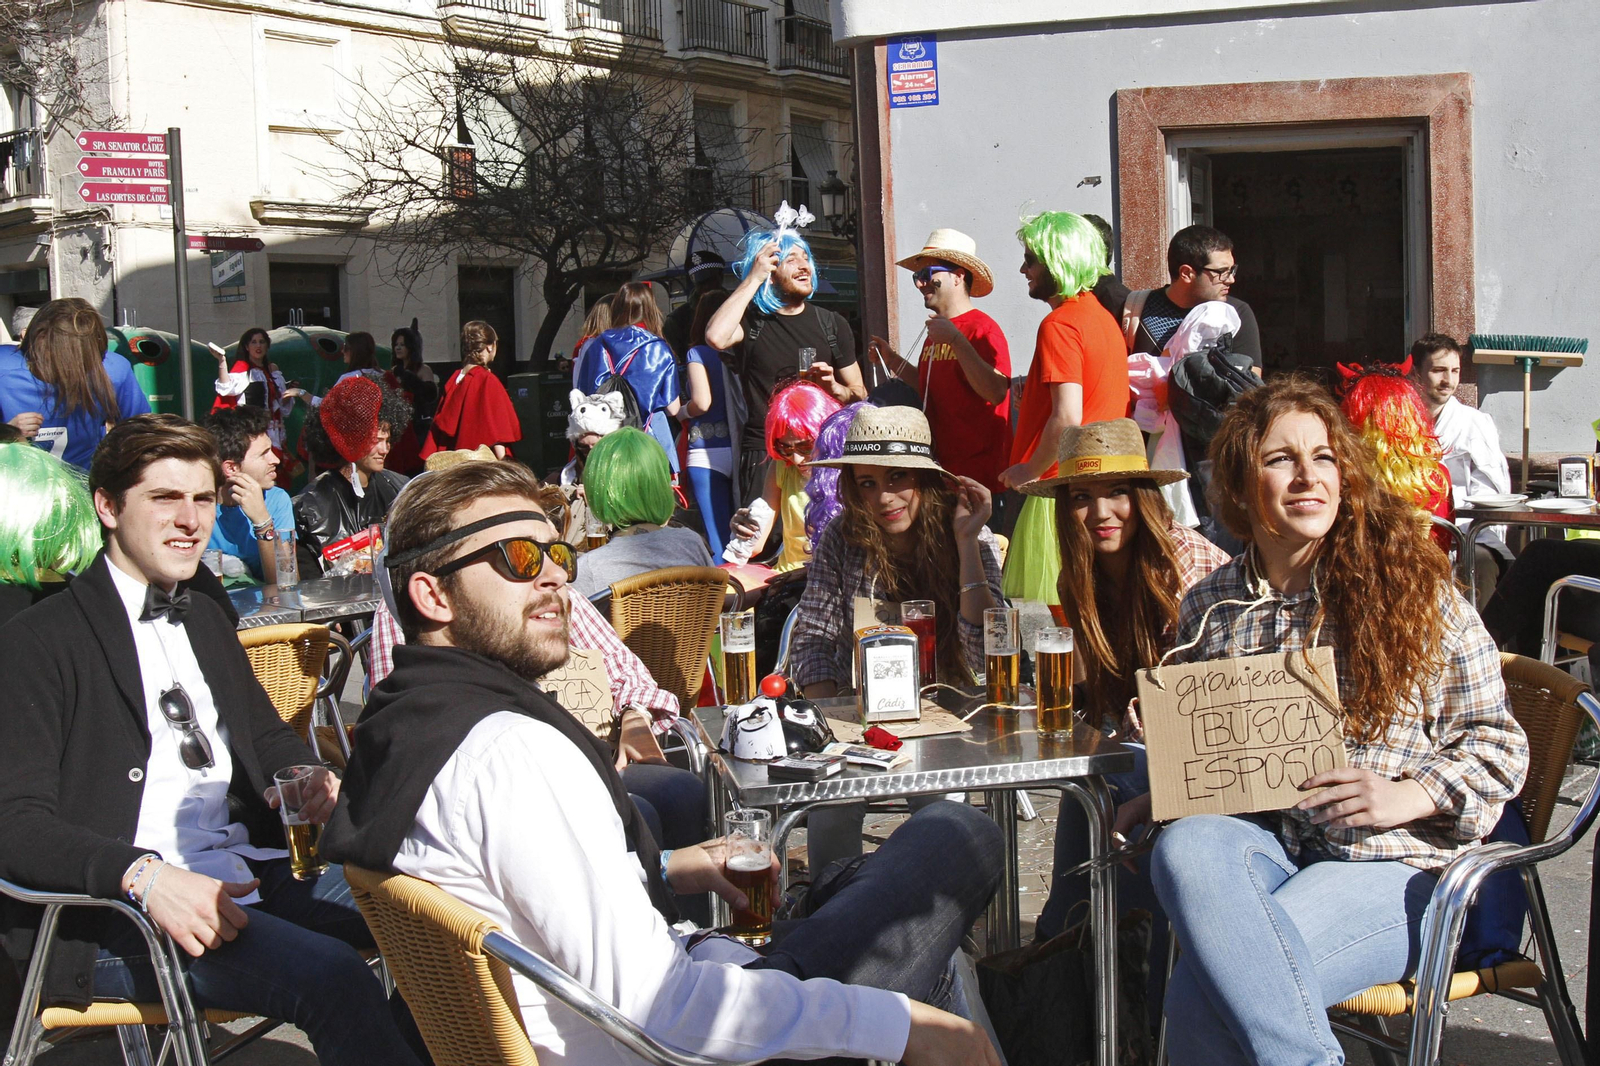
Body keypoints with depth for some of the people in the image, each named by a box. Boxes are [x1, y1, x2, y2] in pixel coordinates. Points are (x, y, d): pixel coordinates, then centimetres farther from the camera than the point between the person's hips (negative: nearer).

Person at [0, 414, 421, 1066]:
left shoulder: (205, 621, 21)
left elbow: (268, 738, 30)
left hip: (253, 873, 7)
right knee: (330, 977, -30)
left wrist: (306, 782, 5)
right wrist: (143, 877, -27)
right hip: (115, 917, -7)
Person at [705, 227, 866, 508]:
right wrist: (753, 279, -11)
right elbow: (716, 337, -21)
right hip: (765, 455, -2)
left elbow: (860, 394, 17)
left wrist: (834, 388, -7)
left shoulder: (832, 323, 14)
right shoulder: (750, 321, 5)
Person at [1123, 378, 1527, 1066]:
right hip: (1263, 846, 4)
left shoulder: (1412, 587, 1)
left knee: (1201, 994, -31)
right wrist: (1155, 802, 2)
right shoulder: (1207, 608, 11)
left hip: (1395, 864, -4)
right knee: (1185, 848, -36)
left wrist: (1407, 795, -14)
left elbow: (1497, 743, 3)